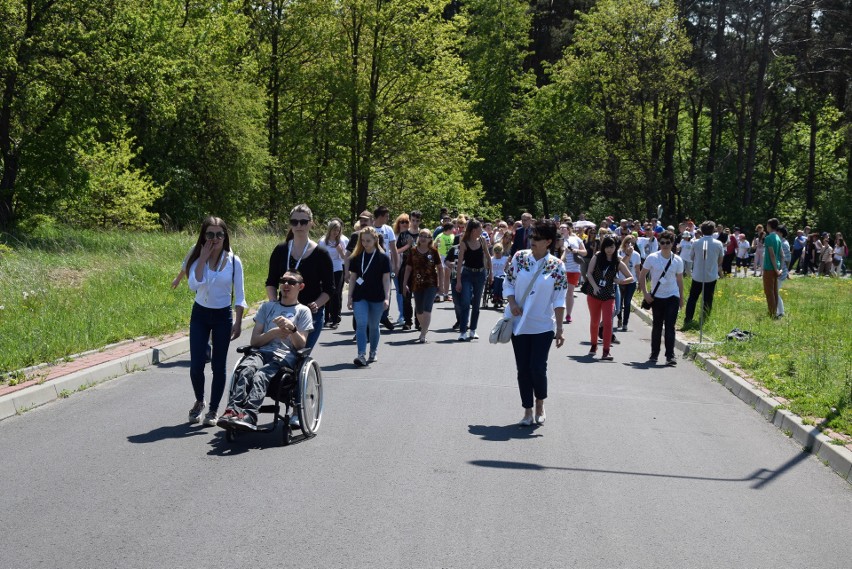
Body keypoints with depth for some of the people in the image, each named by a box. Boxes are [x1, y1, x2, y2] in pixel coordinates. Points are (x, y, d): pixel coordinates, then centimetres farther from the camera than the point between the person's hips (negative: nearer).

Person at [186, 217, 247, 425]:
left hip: (223, 316, -1)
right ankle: (199, 402, 24)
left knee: (218, 366, 4)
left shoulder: (233, 261, -6)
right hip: (200, 314, 1)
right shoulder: (197, 258, -4)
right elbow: (194, 285, -21)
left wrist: (238, 322, -8)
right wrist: (203, 259, -21)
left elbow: (239, 295, -3)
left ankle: (213, 409, 19)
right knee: (196, 365, -3)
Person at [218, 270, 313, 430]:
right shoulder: (267, 306, 28)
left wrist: (292, 328, -13)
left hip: (285, 357, -3)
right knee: (245, 370, -34)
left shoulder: (303, 311, 19)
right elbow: (254, 341, 18)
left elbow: (301, 344, 6)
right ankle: (233, 410, -54)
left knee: (260, 375, -36)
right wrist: (274, 332, 0)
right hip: (262, 352, 3)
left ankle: (248, 415, -58)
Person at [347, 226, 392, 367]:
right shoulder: (357, 258, 4)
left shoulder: (383, 258, -2)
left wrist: (387, 298, -8)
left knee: (373, 326, 10)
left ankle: (373, 353, 25)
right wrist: (350, 297, 4)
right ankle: (362, 356, -17)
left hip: (377, 298, -1)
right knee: (361, 324, -11)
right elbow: (353, 278, 7)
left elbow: (386, 279, -2)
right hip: (360, 297, 1)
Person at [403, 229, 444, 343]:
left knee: (427, 309, -13)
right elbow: (408, 268, 7)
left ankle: (423, 335, -13)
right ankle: (424, 328, 35)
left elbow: (440, 268, 5)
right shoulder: (413, 251, 4)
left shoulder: (433, 251, -1)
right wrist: (405, 284, 2)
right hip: (417, 284, 3)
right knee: (419, 310, 11)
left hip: (431, 284, -3)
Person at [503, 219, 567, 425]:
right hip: (519, 323, 2)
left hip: (543, 325, -2)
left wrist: (559, 329, -7)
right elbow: (508, 283, 7)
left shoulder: (557, 266, -5)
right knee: (523, 369, 6)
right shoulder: (520, 257, -1)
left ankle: (540, 404, 21)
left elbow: (559, 300, -4)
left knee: (538, 368, -6)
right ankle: (528, 410, 18)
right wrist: (512, 303, -11)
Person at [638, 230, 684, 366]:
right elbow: (642, 275, 2)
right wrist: (645, 293, -6)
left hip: (672, 297, 0)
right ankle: (654, 354, 23)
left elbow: (679, 279, 10)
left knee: (670, 326, -8)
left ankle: (670, 356, -8)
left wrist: (681, 298, 11)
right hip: (656, 297, 0)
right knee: (657, 326, 10)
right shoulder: (652, 258, -5)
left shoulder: (677, 260, 0)